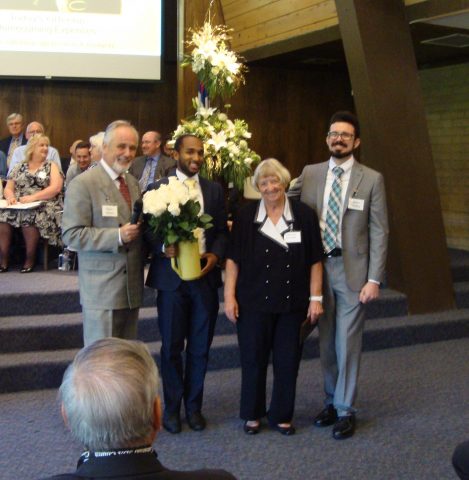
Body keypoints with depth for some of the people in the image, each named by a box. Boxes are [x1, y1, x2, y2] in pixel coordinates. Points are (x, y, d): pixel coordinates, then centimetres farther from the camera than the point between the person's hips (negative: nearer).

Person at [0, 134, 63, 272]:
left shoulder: (51, 166, 8)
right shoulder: (19, 167, 17)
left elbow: (56, 188, -7)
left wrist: (33, 197, -17)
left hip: (43, 206, -3)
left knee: (30, 216, -36)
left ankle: (30, 259, -20)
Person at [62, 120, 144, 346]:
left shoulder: (133, 183, 12)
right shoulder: (83, 184, -11)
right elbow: (71, 235, -17)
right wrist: (118, 236, -25)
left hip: (132, 286, 7)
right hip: (102, 289, -7)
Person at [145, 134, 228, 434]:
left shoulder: (215, 190, 9)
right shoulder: (157, 189, 0)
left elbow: (223, 231, 9)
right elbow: (148, 230, -1)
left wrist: (215, 255, -9)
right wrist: (163, 247, -20)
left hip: (206, 277, 2)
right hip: (171, 277, -2)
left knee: (200, 347, 9)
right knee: (172, 347, 7)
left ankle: (194, 406, 25)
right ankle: (172, 408, 23)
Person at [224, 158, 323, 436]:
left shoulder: (304, 215, 0)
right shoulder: (246, 217, 0)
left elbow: (315, 261, 2)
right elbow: (233, 259, 1)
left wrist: (316, 298, 0)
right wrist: (229, 296, -4)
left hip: (292, 303, 1)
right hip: (254, 302, 0)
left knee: (288, 361, 7)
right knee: (253, 359, 8)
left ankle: (282, 416, 24)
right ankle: (252, 414, 26)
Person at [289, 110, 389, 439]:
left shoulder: (372, 179, -2)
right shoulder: (310, 174, 6)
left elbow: (379, 232, -3)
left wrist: (374, 279, -8)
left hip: (352, 270, -3)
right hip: (318, 267, 3)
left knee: (348, 344, 0)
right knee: (326, 342, 12)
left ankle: (345, 410, 14)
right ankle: (332, 401, 28)